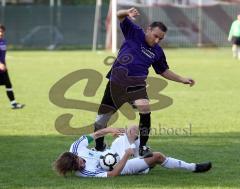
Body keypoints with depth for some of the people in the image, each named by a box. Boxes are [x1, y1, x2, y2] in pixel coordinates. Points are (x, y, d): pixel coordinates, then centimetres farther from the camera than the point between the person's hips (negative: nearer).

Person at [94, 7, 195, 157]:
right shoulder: (135, 33, 3)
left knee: (145, 107, -27)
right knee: (101, 119, 1)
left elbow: (164, 71, 25)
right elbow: (120, 16, -5)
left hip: (136, 83, 2)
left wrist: (183, 80, 18)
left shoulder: (158, 52, 11)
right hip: (116, 80, -1)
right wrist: (128, 13, -27)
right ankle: (99, 147, 25)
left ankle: (143, 146, -14)